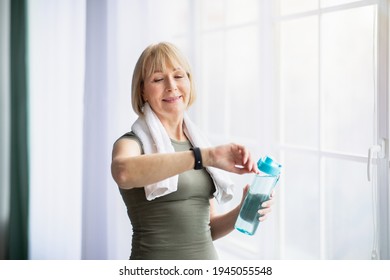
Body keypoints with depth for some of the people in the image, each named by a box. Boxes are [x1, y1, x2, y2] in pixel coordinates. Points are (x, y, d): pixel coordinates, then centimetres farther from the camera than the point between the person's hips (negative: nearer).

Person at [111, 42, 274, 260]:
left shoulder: (198, 142, 8)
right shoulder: (134, 143, -8)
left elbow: (207, 228, 11)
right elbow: (123, 172, -33)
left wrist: (242, 212, -7)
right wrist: (206, 156, -38)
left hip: (207, 256, 5)